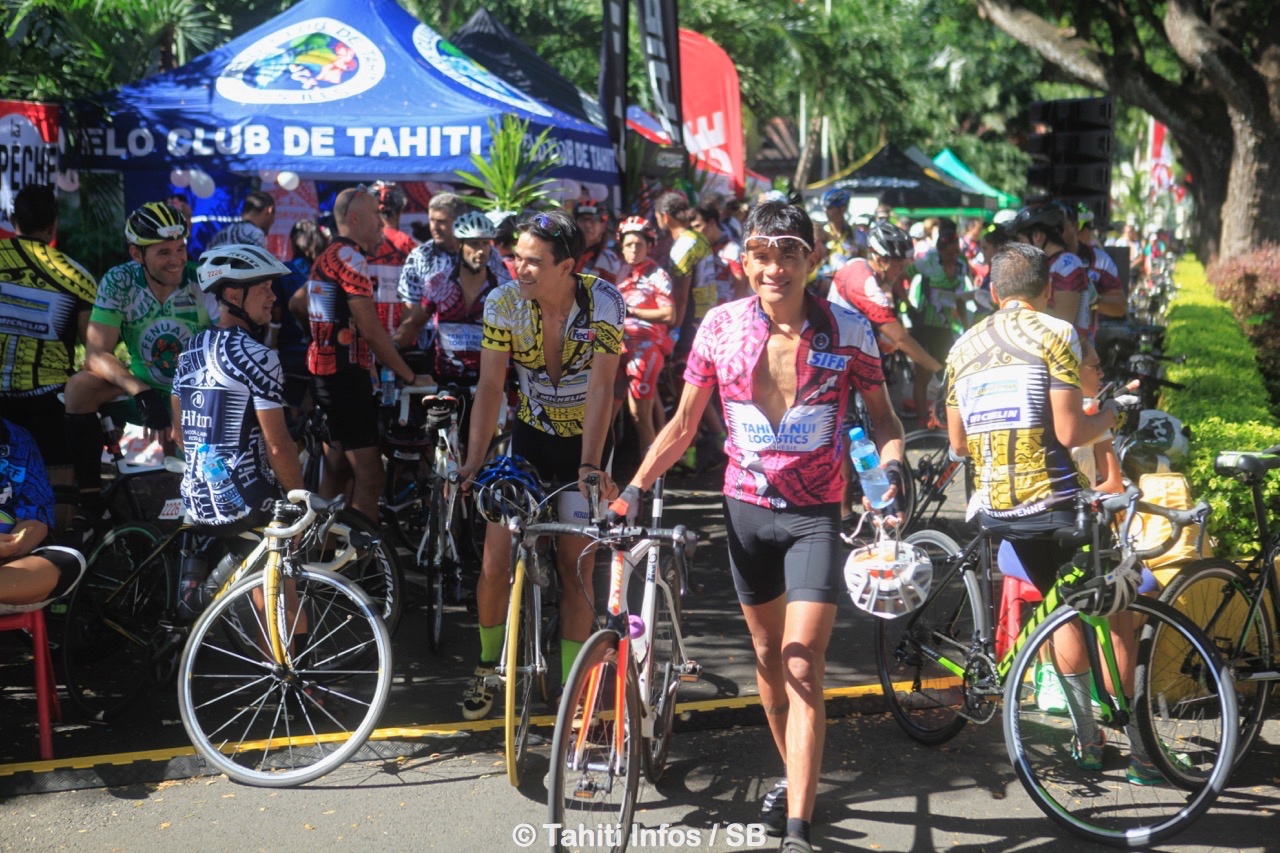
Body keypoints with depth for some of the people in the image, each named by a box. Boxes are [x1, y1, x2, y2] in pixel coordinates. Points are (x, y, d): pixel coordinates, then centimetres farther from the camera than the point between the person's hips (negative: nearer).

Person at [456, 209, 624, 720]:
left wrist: (590, 466, -35)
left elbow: (601, 386, -26)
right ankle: (488, 668, 19)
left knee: (573, 567, -3)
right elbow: (490, 385, -15)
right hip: (531, 434, 2)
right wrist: (473, 461, -23)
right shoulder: (504, 302, -15)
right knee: (494, 563, -4)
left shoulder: (602, 301, -22)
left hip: (585, 439, -2)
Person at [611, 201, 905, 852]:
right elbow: (684, 423, 3)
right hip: (747, 509, 3)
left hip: (814, 514, -3)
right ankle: (795, 777, 37)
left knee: (803, 669, -10)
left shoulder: (848, 331, -10)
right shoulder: (721, 327, -5)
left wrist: (892, 466, -18)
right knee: (768, 657, 16)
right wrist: (633, 490, -5)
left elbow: (881, 414, 3)